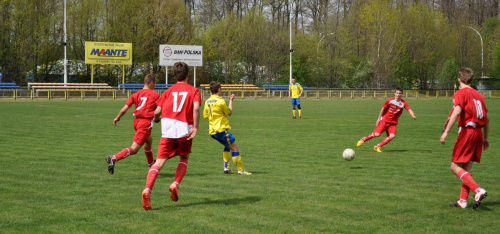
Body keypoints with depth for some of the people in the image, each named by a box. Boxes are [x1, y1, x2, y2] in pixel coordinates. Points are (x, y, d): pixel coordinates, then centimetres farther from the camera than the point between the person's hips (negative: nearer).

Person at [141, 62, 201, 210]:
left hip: (168, 130, 1)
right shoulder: (193, 90, 9)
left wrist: (156, 119, 29)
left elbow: (157, 111, 7)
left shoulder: (169, 91, 15)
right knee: (184, 158, 23)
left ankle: (147, 189, -22)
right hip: (185, 128, -1)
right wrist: (195, 127, -10)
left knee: (160, 161, -3)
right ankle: (176, 184, 2)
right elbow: (196, 108, -11)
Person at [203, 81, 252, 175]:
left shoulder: (207, 101, 7)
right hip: (221, 129, -8)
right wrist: (231, 101, 11)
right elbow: (229, 113, -1)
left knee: (228, 146, 25)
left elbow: (205, 116, 14)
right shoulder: (221, 101, -14)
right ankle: (241, 169, -1)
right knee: (234, 148, -1)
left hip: (212, 131, 8)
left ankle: (226, 167, 17)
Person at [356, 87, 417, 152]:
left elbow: (409, 110, -18)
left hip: (393, 123, 2)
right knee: (377, 134, -16)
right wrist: (379, 118, 3)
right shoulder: (390, 101, -7)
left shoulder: (403, 103, -6)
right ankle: (364, 139, 10)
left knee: (392, 136, -20)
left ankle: (378, 146, -7)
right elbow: (383, 109, 3)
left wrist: (413, 115, -38)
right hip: (384, 120, -2)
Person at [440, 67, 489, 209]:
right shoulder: (478, 95, 17)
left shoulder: (461, 93, -4)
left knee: (455, 167, -4)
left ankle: (478, 190, -19)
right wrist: (485, 138, 25)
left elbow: (456, 112, -20)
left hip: (467, 131, -7)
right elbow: (486, 119, 18)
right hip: (478, 132, 7)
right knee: (467, 168, 13)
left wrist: (446, 132, -23)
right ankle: (463, 200, 12)